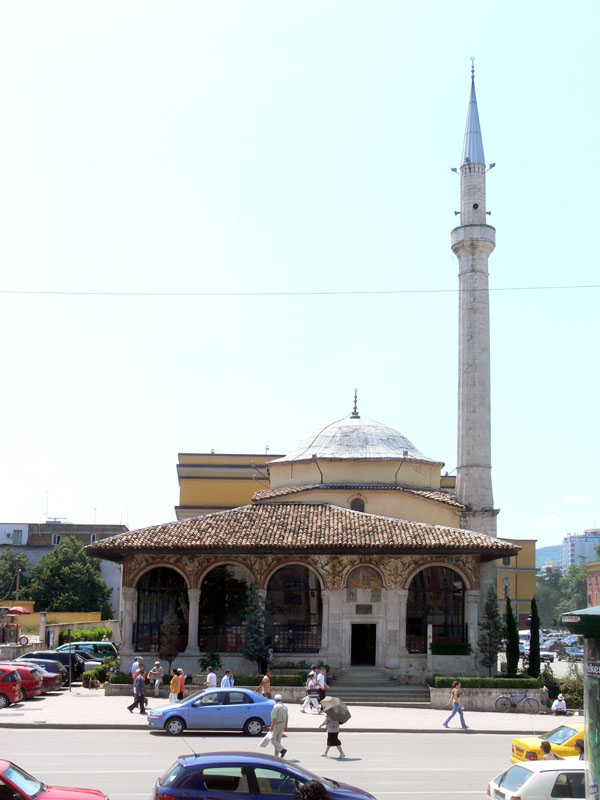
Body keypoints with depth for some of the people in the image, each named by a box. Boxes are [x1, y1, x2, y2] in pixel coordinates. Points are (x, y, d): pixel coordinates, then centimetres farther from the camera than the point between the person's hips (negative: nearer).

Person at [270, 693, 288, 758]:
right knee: (278, 740, 12)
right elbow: (286, 717, 13)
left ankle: (282, 750, -16)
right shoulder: (284, 707, 8)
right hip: (282, 724, 8)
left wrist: (271, 726, -18)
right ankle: (276, 755, 13)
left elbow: (274, 718, -22)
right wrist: (286, 726, 20)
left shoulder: (276, 706, -17)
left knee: (273, 739, 0)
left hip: (276, 724, -8)